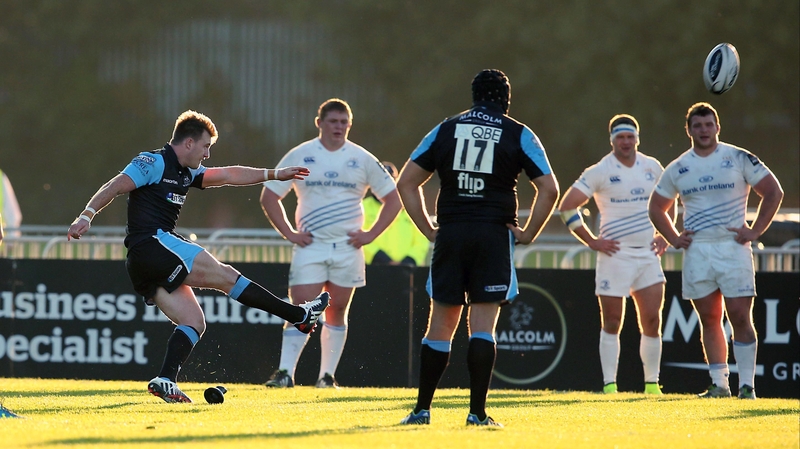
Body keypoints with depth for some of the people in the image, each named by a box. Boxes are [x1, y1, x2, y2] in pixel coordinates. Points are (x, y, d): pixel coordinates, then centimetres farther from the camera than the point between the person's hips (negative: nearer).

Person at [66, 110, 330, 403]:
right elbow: (114, 187, -14)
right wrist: (87, 216, -27)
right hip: (151, 243, -10)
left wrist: (274, 174, 31)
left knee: (194, 323, 0)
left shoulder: (187, 173, 22)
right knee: (224, 275, -6)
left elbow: (229, 175, 30)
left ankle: (165, 381, -15)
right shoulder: (153, 163, -6)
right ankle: (299, 315, -2)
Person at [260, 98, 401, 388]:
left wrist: (371, 234, 1)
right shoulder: (300, 156, 3)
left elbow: (393, 199, 10)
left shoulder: (362, 159, 6)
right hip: (310, 246, -1)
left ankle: (327, 375, 10)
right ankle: (285, 373, -11)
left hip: (348, 248, 1)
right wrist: (288, 233, -1)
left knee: (337, 311, 4)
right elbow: (269, 196, 8)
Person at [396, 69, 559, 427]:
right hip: (494, 234, -2)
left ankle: (422, 409, 10)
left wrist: (428, 229, 10)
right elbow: (549, 189, -3)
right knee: (482, 325, -2)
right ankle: (477, 412, -6)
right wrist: (528, 233, 4)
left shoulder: (446, 129, 11)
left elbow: (406, 182, 10)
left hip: (450, 234, 2)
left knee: (440, 325, 8)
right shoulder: (518, 135, 4)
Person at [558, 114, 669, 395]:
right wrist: (591, 241, -8)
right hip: (615, 254, -4)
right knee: (612, 322, -1)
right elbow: (567, 206, -6)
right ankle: (609, 384, 3)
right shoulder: (600, 172, -6)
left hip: (648, 254, 4)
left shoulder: (652, 167, 9)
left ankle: (652, 382, 8)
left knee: (652, 320, 0)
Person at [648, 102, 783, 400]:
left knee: (740, 317, -8)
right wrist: (674, 238, 7)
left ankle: (747, 385, -7)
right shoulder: (677, 169, 9)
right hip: (696, 250, 3)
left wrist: (754, 231, -4)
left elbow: (774, 192, 2)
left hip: (733, 247, -3)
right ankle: (719, 384, 10)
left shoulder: (739, 159, 0)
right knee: (709, 319, 5)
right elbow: (656, 208, 21)